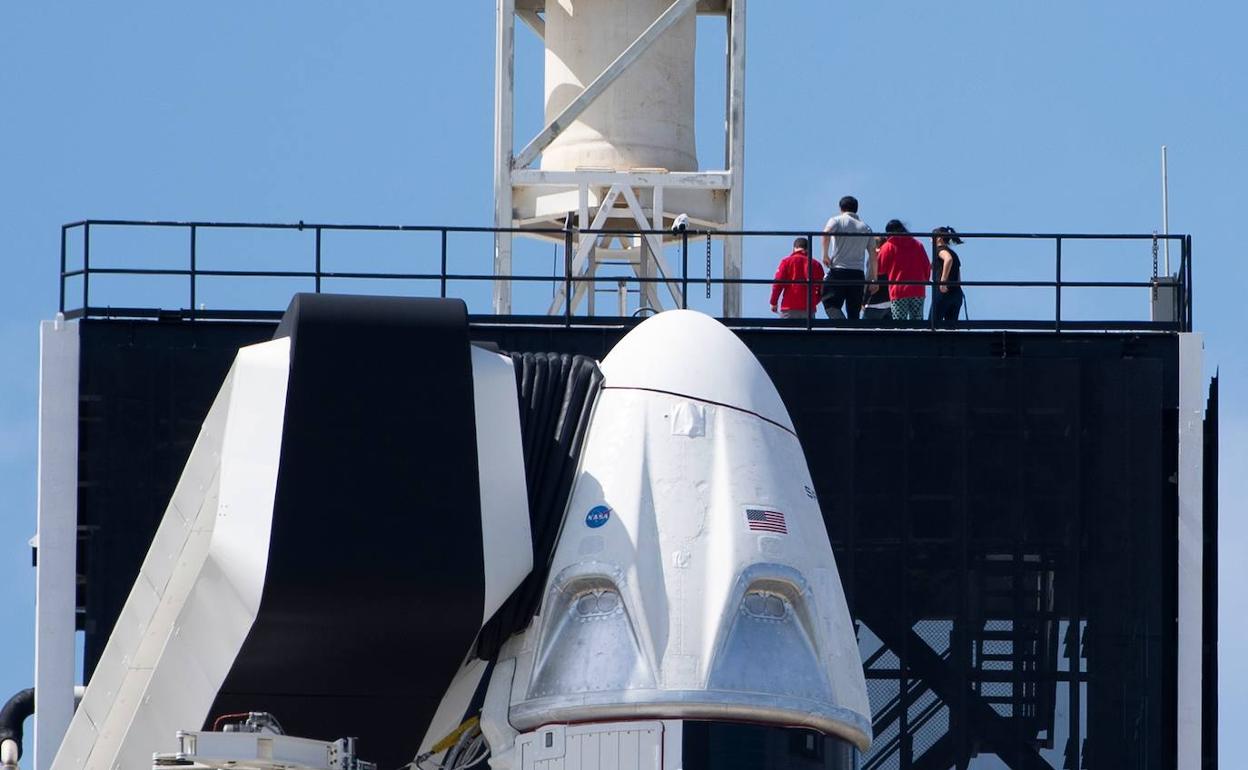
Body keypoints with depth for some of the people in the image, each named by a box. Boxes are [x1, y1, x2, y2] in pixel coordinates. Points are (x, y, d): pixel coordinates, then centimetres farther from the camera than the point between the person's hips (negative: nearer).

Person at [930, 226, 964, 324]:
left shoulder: (941, 249, -2)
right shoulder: (953, 253, 23)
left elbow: (948, 259, -26)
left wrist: (943, 280, -26)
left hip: (943, 293, -8)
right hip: (957, 293, 8)